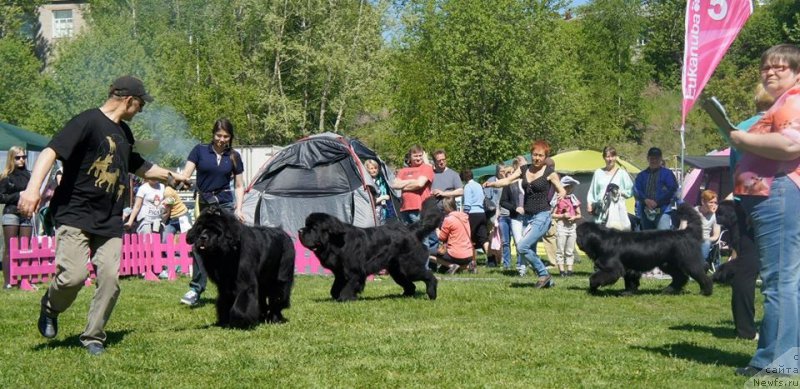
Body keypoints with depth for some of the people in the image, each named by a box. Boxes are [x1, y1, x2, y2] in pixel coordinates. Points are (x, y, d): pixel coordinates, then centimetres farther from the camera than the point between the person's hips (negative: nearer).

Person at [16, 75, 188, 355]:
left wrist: (171, 176, 45)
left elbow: (138, 166, 36)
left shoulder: (124, 132, 17)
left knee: (110, 278, -5)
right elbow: (51, 151, -21)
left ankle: (93, 337, 12)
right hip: (75, 215, -7)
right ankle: (50, 309, 15)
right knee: (74, 275, -18)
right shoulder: (88, 122, -10)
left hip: (109, 221, 7)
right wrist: (33, 187, -36)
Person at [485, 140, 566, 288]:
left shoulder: (549, 172, -5)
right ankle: (547, 281, 21)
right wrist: (492, 183, -19)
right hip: (528, 216, 6)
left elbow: (562, 191, -1)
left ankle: (544, 274, -3)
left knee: (522, 247, -18)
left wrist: (561, 195, -25)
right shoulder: (524, 169, 8)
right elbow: (507, 180, -1)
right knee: (531, 251, 8)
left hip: (542, 216, -6)